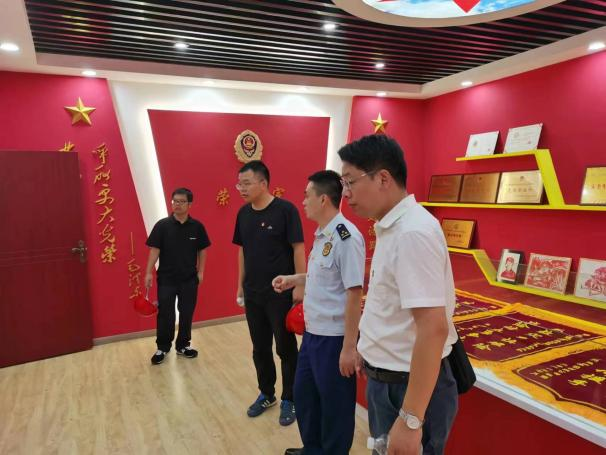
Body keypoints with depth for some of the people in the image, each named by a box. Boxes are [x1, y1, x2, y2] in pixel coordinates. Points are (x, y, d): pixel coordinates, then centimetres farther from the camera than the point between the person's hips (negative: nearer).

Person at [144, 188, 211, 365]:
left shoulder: (197, 226, -2)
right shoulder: (162, 225, -6)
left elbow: (202, 250, 5)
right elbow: (154, 249, -6)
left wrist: (200, 272, 1)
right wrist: (149, 272, -10)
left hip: (189, 279, 2)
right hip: (166, 278, -1)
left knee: (187, 313, 10)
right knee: (165, 314, 5)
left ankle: (183, 345, 27)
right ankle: (162, 347, 22)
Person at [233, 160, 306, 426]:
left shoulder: (285, 210, -12)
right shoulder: (243, 213, 5)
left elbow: (298, 249, -12)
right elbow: (243, 251, 12)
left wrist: (299, 286, -14)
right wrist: (240, 285, 13)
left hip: (281, 293, -5)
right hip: (253, 293, 6)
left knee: (286, 348, 8)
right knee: (259, 348, 17)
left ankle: (289, 399, 26)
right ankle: (267, 394, 36)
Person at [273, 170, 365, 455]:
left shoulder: (346, 236, -21)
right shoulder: (321, 235, 7)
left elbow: (354, 293, -22)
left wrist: (349, 347, -21)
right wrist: (292, 280, 11)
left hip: (334, 338, -9)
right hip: (312, 333, 9)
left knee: (335, 405, 10)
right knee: (303, 394, 23)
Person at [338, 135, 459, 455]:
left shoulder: (412, 232, -25)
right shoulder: (391, 226, 4)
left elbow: (433, 329, -29)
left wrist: (410, 419, -26)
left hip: (408, 384, -9)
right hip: (385, 376, 9)